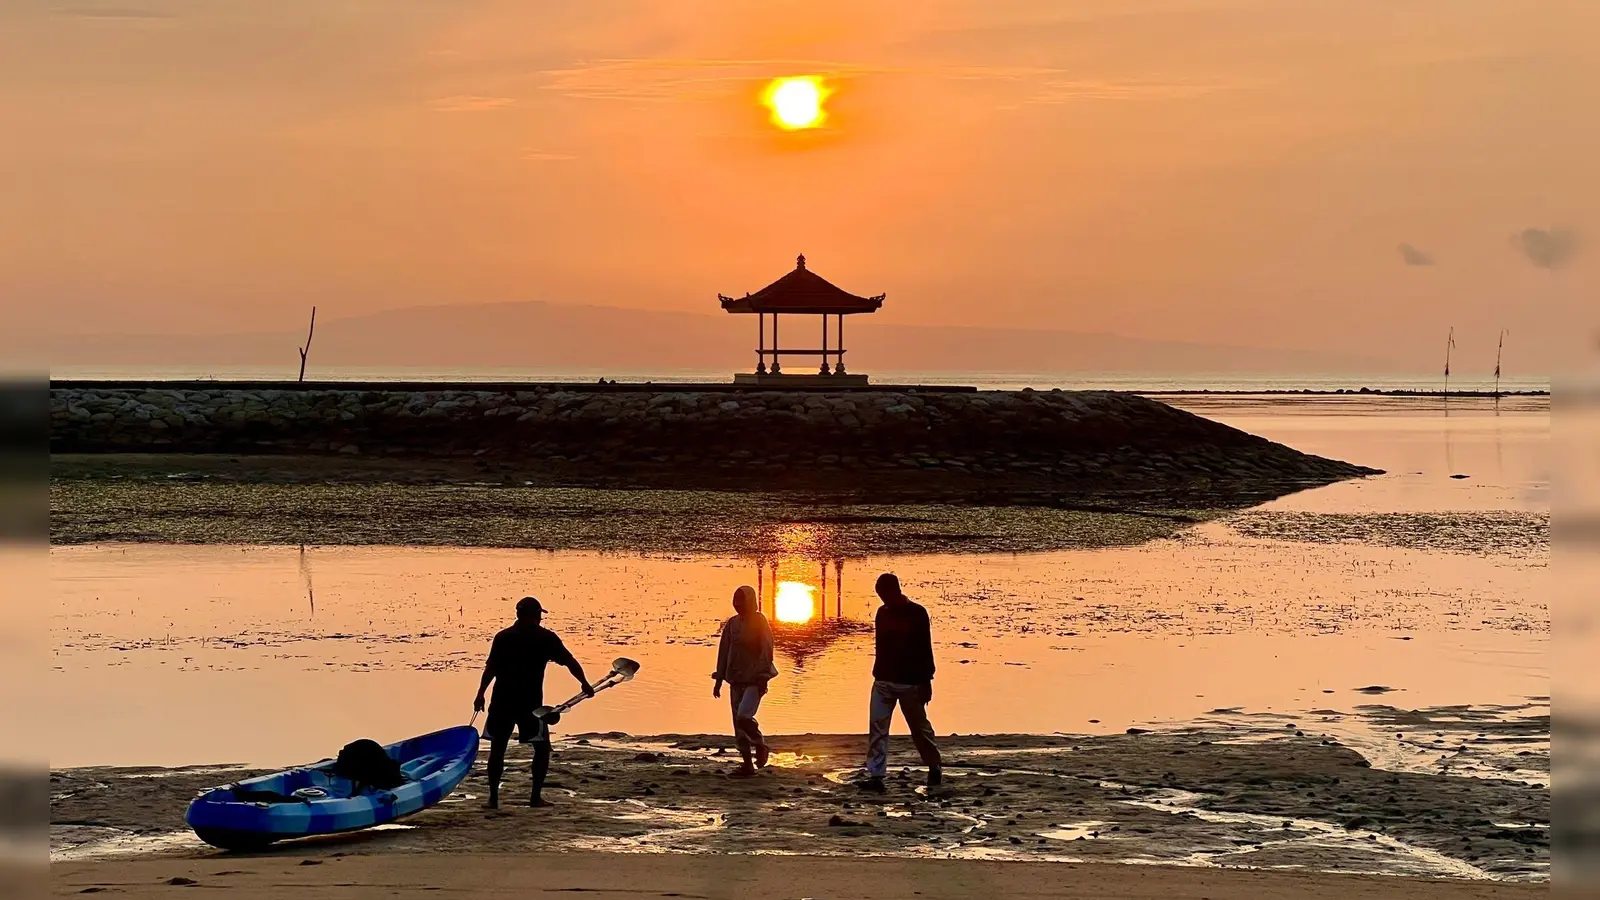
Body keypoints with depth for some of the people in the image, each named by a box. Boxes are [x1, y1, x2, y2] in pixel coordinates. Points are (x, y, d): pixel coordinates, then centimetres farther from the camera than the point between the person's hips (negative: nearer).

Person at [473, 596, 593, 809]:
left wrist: (480, 694, -1)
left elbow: (491, 668, -3)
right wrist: (584, 683, 15)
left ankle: (493, 797, 4)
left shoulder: (503, 637, 4)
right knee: (542, 747, 12)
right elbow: (570, 662, 4)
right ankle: (536, 796, 6)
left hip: (502, 701, 2)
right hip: (530, 702, -2)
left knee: (498, 747, 9)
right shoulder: (546, 638, 1)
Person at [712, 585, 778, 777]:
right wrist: (718, 679, 11)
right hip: (736, 680, 6)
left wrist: (762, 677, -17)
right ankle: (747, 764, 11)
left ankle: (760, 746, 3)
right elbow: (724, 651, 13)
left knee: (744, 716, -22)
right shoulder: (732, 624, 9)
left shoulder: (759, 622, -5)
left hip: (754, 680, -6)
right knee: (738, 725, 4)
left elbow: (766, 651, -10)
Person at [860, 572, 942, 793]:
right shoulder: (882, 613, 8)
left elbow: (925, 649, -7)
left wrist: (926, 681, -9)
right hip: (883, 680, 4)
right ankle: (875, 775, -9)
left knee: (920, 727, 8)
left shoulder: (916, 613, -7)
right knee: (877, 727, -6)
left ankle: (935, 767, 27)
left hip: (910, 682, -4)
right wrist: (877, 674, 15)